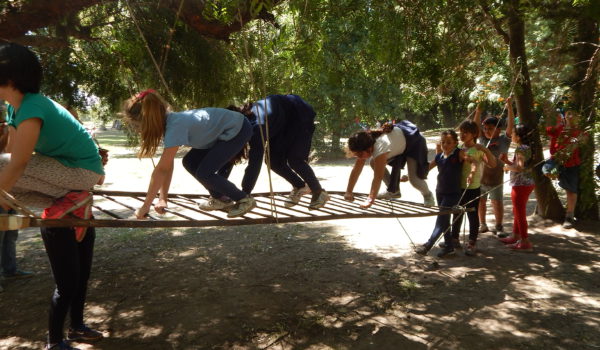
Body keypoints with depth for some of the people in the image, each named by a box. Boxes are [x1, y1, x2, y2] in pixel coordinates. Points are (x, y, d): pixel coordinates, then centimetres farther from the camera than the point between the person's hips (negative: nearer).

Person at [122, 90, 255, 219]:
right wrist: (163, 198, -1)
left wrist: (145, 207, -22)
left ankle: (245, 200, 2)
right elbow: (167, 166, 1)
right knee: (189, 162, 6)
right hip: (223, 131, 9)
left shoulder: (175, 126, -28)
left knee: (204, 173, -14)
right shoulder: (169, 121, -1)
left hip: (238, 129, -9)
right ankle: (220, 197, 20)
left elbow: (161, 169, -27)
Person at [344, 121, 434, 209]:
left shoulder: (379, 148, -43)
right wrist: (348, 192, -24)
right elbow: (356, 170, -18)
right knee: (374, 163, -3)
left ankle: (428, 194, 16)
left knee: (414, 179, -18)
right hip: (398, 139, 8)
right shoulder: (365, 147, -19)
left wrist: (370, 200, -48)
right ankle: (394, 191, 13)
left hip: (414, 143, -8)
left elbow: (378, 177, -45)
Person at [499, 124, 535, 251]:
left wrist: (508, 167, -11)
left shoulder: (521, 148, -18)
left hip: (521, 185, -10)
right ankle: (515, 237, 33)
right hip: (527, 183, 10)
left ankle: (525, 243, 4)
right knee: (517, 212, 20)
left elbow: (520, 167, -27)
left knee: (520, 213, -2)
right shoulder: (526, 147, 12)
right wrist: (507, 161, 8)